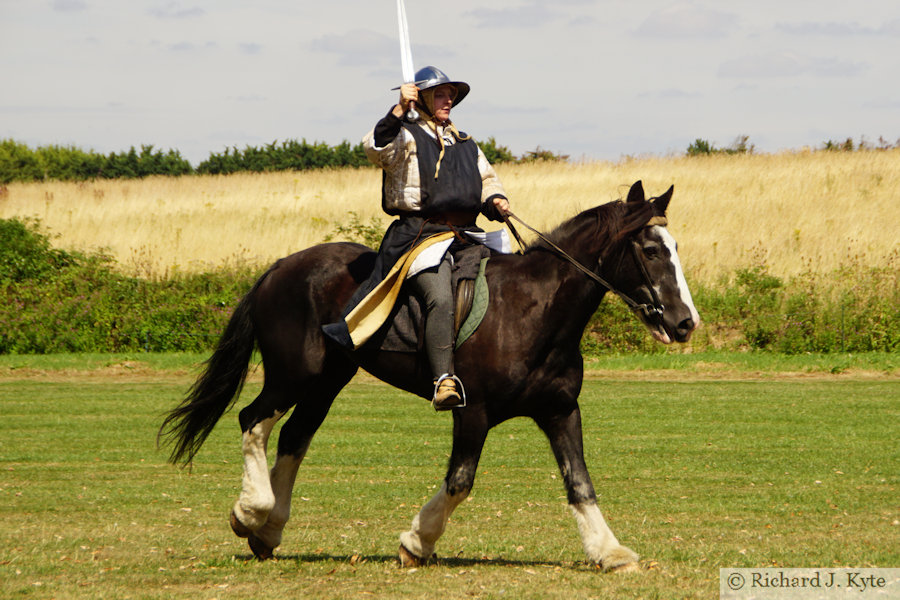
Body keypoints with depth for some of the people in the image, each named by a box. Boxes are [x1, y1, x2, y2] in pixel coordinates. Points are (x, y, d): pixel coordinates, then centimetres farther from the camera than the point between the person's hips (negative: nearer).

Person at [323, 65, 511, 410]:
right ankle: (444, 381, -40)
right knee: (440, 297, -30)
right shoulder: (406, 137, 6)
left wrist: (495, 200, 10)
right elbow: (377, 149, -14)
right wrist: (400, 112, -25)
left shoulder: (466, 145, 28)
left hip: (468, 236, 7)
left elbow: (487, 179, 33)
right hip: (421, 233, -7)